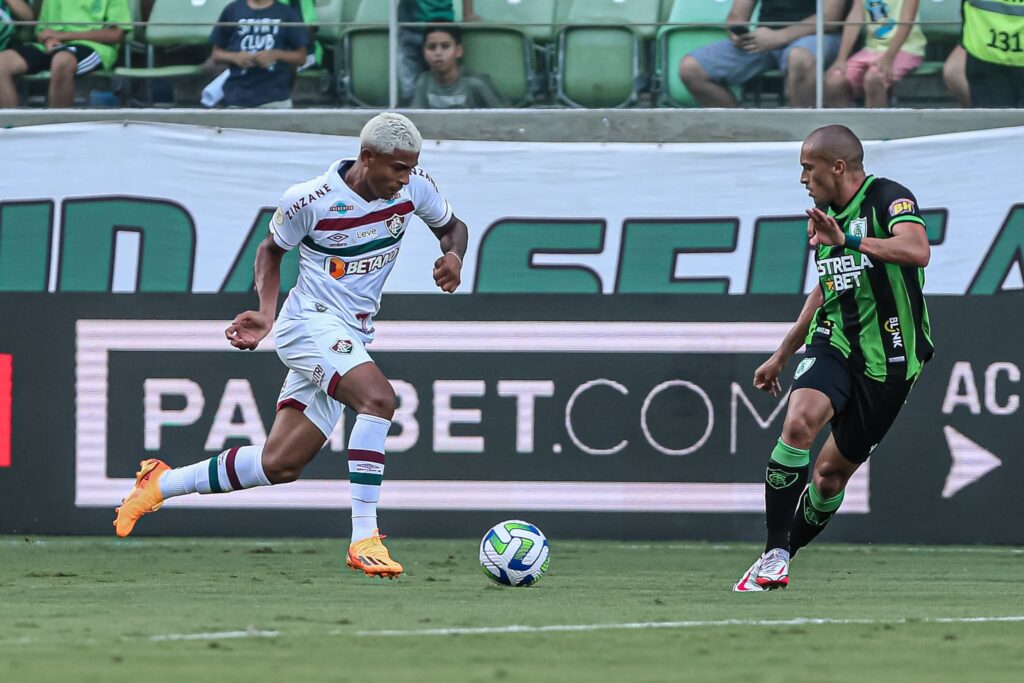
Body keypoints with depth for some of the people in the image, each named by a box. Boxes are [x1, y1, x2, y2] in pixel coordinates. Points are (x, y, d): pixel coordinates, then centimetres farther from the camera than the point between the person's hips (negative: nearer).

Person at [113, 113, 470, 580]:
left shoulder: (413, 187, -2)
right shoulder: (308, 201, -14)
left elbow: (452, 226, 17)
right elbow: (271, 250, 5)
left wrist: (453, 255, -6)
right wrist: (266, 313, -8)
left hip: (352, 338, 6)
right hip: (312, 321, -6)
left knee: (280, 464, 5)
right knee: (378, 398, -32)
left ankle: (160, 484, 22)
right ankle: (364, 539, -30)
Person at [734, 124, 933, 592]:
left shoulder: (888, 198, -12)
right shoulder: (827, 213, 12)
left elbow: (917, 251, -32)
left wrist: (849, 241, -39)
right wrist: (781, 355, 31)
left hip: (888, 358, -5)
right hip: (834, 341, 5)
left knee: (831, 474, 4)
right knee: (799, 421, -25)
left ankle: (782, 557, 26)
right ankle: (774, 556, -24)